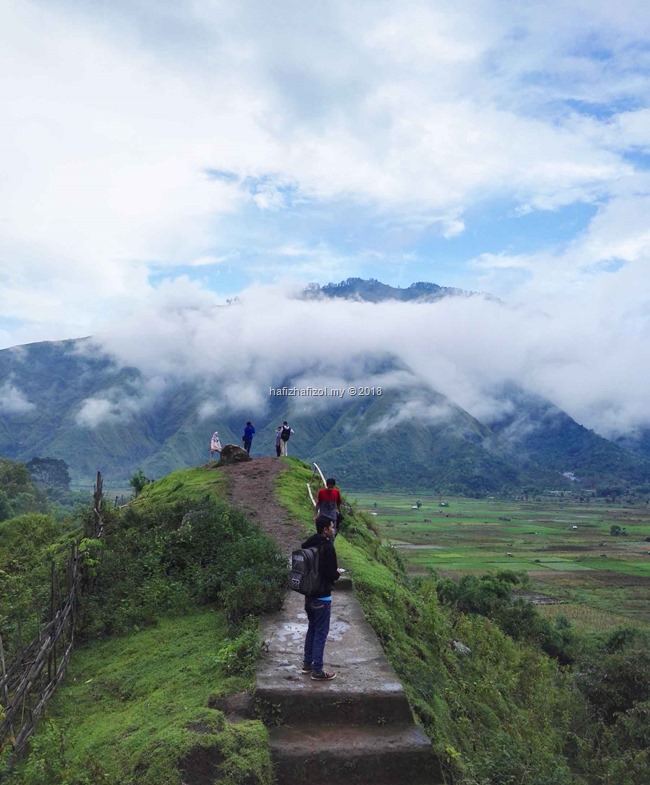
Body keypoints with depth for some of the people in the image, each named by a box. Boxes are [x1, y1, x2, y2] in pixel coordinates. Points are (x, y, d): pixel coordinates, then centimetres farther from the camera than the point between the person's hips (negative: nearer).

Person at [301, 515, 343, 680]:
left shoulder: (307, 544, 5)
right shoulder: (327, 548, -21)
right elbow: (331, 574, -21)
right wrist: (338, 573, 2)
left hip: (309, 595, 8)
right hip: (322, 597, -8)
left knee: (312, 629, 20)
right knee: (321, 633, 1)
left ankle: (307, 663, 29)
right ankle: (317, 671, 7)